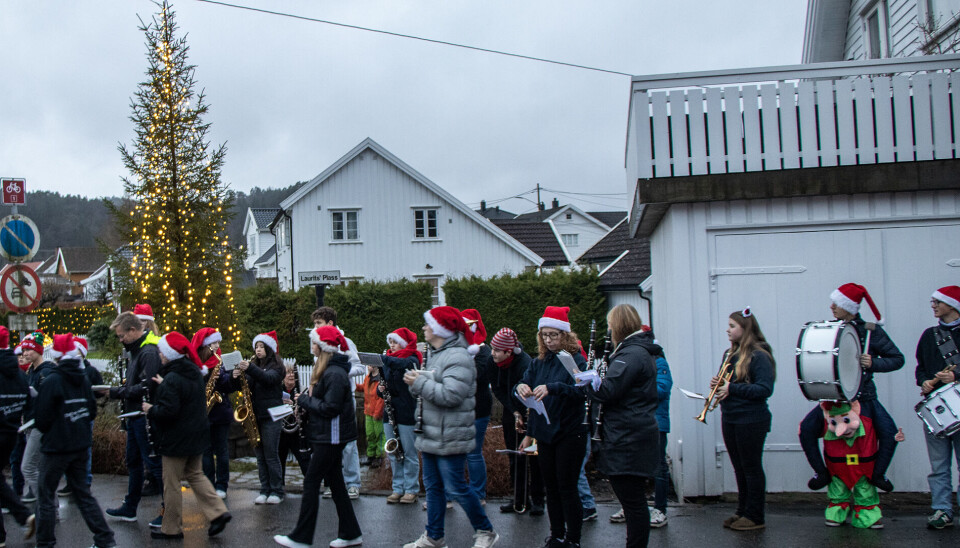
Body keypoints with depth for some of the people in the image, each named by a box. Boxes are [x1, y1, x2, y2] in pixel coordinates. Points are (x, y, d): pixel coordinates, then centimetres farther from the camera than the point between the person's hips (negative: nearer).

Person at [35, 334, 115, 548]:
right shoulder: (83, 379, 3)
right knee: (83, 493, 13)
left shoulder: (51, 381, -16)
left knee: (46, 495, 7)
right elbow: (92, 411, 9)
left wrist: (47, 431, 7)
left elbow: (42, 418, -13)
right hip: (80, 445, 6)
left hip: (56, 447, -6)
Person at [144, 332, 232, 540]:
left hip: (177, 440, -9)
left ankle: (171, 528, 14)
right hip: (197, 435, 9)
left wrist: (150, 410, -8)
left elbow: (168, 411, -26)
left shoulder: (172, 379, -21)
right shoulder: (195, 373, 6)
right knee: (195, 475, 18)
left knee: (171, 483, 4)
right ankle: (218, 512, 7)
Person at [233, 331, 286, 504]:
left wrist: (249, 369, -36)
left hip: (270, 415, -6)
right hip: (255, 415, 6)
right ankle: (265, 490, 13)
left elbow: (268, 378, -22)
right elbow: (245, 386, 7)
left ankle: (276, 492, 2)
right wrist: (237, 378, -15)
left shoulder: (276, 366, -1)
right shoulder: (255, 365, 16)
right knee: (260, 456, 8)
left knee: (271, 455, -4)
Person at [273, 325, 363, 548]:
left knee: (311, 482, -4)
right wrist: (306, 398, 0)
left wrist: (305, 399, -13)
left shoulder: (335, 373, -20)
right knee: (335, 482, 13)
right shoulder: (327, 369, 13)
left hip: (331, 436, -10)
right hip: (328, 436, 10)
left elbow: (330, 408, -24)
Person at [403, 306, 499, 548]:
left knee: (455, 487, -3)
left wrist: (419, 382, -21)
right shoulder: (434, 355, 14)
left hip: (449, 438, -9)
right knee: (432, 485, 13)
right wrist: (416, 381, 2)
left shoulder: (457, 358, -17)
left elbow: (451, 395, -27)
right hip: (430, 435, 9)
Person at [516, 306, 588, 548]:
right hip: (544, 434, 6)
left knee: (567, 487, -2)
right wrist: (521, 387, -17)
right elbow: (524, 386, 5)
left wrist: (552, 388, -37)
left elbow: (581, 391, -24)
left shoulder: (576, 360, -9)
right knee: (551, 487, 13)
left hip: (569, 434, -6)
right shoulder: (539, 362, 9)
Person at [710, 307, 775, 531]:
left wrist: (732, 389, -21)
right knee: (739, 469, 14)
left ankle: (755, 517, 9)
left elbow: (765, 389, -21)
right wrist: (718, 384, -1)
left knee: (752, 468, 1)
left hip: (751, 420, -8)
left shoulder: (759, 356, -13)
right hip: (729, 419, 8)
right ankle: (742, 512, 23)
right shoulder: (730, 353, 12)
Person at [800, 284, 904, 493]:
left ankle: (878, 473, 6)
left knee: (888, 431, -20)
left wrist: (873, 363, -18)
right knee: (806, 428, -12)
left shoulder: (871, 331, -5)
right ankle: (822, 472, 8)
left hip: (863, 396, -2)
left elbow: (898, 359, -2)